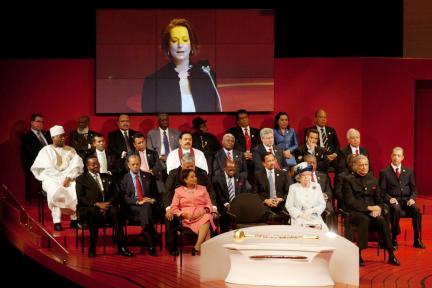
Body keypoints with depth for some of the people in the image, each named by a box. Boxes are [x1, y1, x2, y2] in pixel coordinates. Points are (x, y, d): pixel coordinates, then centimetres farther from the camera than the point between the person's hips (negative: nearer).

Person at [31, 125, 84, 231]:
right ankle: (57, 221, -33)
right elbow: (47, 169, -3)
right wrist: (61, 178, -13)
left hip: (70, 179, 2)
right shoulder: (46, 151, 6)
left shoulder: (70, 150, 15)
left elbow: (76, 165, 3)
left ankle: (75, 219, -24)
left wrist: (68, 178, -14)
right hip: (52, 179, -2)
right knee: (55, 191, -35)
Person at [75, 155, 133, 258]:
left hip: (107, 207, 3)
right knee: (94, 211, -39)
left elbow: (116, 194, 14)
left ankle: (121, 247, -36)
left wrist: (108, 203, -8)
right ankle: (92, 248, -31)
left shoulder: (108, 177, 23)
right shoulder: (81, 179, 12)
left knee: (115, 211, -33)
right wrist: (97, 204, -16)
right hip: (88, 210, -2)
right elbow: (81, 198, -2)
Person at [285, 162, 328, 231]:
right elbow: (289, 206, 3)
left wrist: (312, 211, -7)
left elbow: (322, 205, 11)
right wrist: (301, 214, -10)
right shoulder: (293, 188, 7)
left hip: (315, 218, 2)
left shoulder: (316, 186, 13)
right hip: (299, 219, -2)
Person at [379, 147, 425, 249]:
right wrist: (389, 198, -17)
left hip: (407, 200, 3)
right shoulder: (384, 172, 7)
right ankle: (394, 239, -26)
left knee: (416, 209, -30)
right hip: (393, 201, -2)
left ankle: (417, 240, -24)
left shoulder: (409, 171, 16)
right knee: (396, 209, -38)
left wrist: (412, 198, -7)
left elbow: (414, 189, 13)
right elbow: (382, 191, 2)